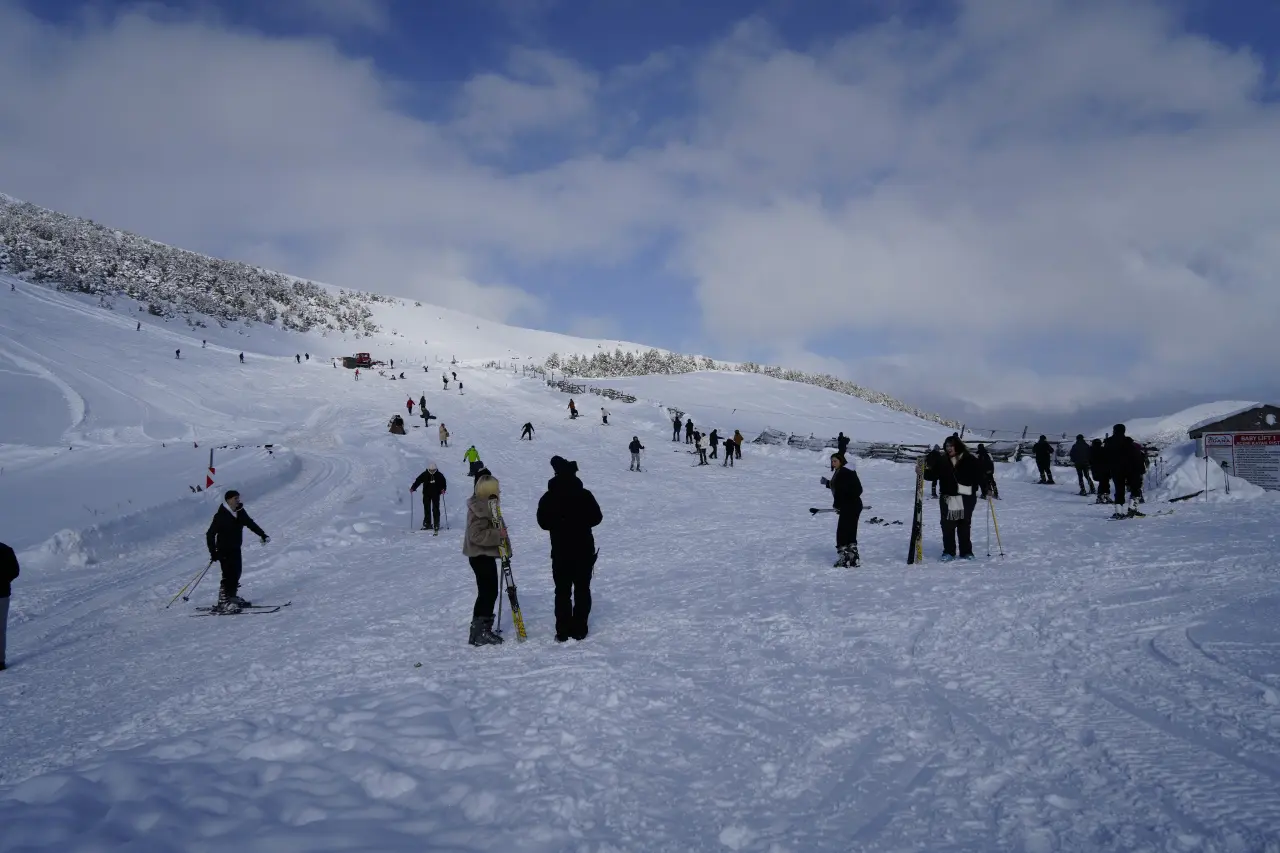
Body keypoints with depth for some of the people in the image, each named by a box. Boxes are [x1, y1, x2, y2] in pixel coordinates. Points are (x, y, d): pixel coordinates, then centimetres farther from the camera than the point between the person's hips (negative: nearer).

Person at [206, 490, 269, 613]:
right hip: (224, 551, -7)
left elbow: (250, 523, 19)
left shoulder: (240, 512, 2)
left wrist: (262, 535, 20)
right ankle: (223, 603, -9)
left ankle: (232, 597, 20)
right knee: (229, 575, -11)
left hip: (235, 549, 7)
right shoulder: (221, 516, -17)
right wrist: (213, 553, -18)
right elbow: (210, 534, -16)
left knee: (236, 574, 9)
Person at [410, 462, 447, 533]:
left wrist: (443, 489, -15)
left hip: (436, 495, -1)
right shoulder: (424, 475, -4)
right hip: (426, 495, 1)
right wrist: (413, 488, -17)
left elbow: (444, 482, 4)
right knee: (427, 509, 2)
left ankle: (436, 525, 2)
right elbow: (418, 481, -4)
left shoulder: (439, 475, -3)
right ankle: (427, 524, 8)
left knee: (435, 509, -4)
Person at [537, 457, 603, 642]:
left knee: (562, 592, 8)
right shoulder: (585, 495, -7)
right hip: (584, 550, 0)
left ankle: (563, 632, 5)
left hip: (560, 552, 0)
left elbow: (543, 523, -2)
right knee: (582, 590, 10)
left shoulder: (548, 498, -7)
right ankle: (579, 630, 10)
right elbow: (597, 517, 1)